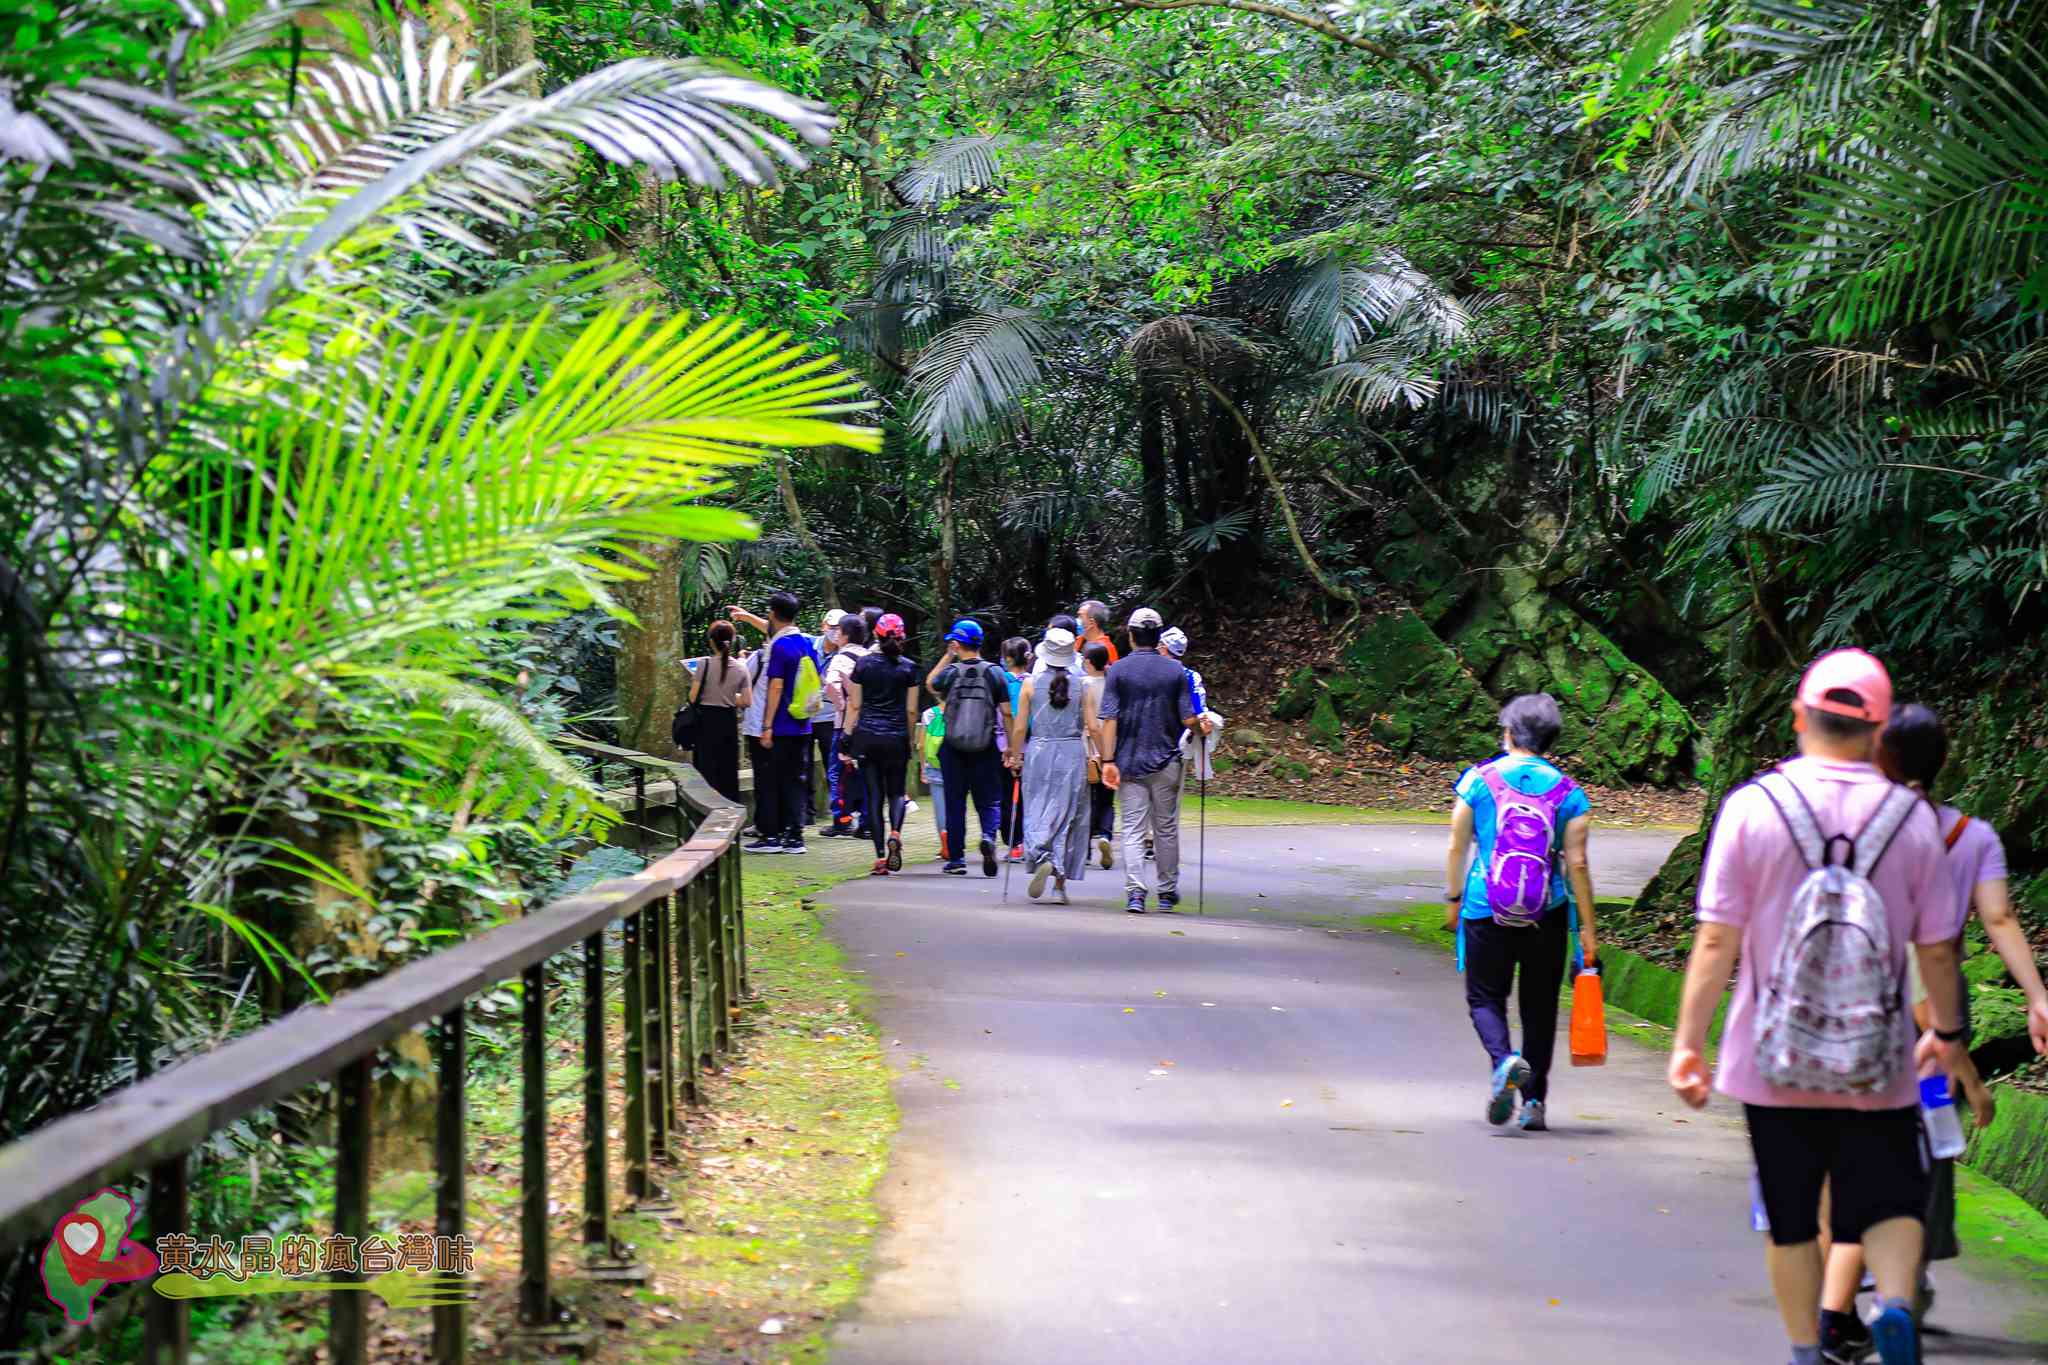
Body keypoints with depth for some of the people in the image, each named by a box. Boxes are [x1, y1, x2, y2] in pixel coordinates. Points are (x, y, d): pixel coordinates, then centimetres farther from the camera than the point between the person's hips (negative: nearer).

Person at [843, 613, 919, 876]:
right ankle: (895, 832, -19)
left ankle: (880, 856, 0)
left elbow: (854, 705, 2)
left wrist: (848, 738, 7)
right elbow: (911, 709, 2)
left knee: (874, 794, 4)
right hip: (896, 737, 0)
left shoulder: (863, 664, 0)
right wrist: (909, 737, 14)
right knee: (896, 791, 11)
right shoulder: (908, 668, -1)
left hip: (867, 736, 0)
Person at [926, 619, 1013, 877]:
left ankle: (956, 859, 12)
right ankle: (989, 836, -19)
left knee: (955, 803, 9)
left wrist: (947, 656, 15)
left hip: (953, 747, 0)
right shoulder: (994, 673, -5)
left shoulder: (950, 673, -6)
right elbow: (1006, 713, -5)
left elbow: (930, 683, 17)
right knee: (989, 800, 9)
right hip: (986, 747, 0)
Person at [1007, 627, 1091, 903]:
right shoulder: (1082, 686, 0)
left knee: (1037, 811, 7)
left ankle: (1042, 858, -21)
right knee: (1069, 815, 7)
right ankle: (1060, 883, 7)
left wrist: (1015, 756, 10)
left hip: (1039, 752, -1)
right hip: (1073, 753, 1)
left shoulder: (1031, 684, -1)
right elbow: (1092, 727, -4)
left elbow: (1020, 727, -1)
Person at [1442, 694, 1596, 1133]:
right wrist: (1587, 930, 2)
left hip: (1486, 910, -1)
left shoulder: (1478, 780, -3)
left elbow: (1458, 847, 1)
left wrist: (1454, 897, 17)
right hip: (1547, 915, 1)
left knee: (1485, 997, 10)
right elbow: (1577, 864, -3)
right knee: (1540, 1006, 14)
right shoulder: (1569, 793, -2)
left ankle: (1504, 1059, -19)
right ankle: (1535, 1100, 14)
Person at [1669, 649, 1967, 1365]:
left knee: (1791, 1220, 14)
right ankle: (1896, 1303, -15)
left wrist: (1687, 1042, -2)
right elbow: (1936, 947, 3)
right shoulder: (1911, 817, -3)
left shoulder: (1753, 805, -7)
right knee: (1890, 1203, 10)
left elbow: (1716, 940, -8)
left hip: (1774, 1063, 0)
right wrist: (1946, 1029, 19)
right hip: (1879, 1065, 0)